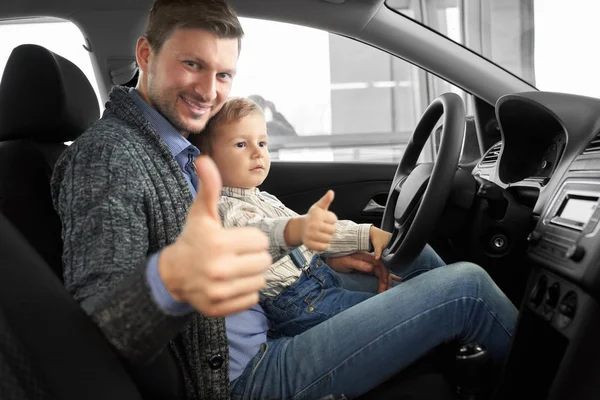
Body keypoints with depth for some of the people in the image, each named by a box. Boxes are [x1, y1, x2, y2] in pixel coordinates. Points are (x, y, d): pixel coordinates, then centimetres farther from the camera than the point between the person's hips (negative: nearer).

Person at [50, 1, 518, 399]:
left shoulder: (179, 149, 10)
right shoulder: (107, 155, -20)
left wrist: (322, 256, 10)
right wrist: (169, 282, -51)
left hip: (264, 339, 10)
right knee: (463, 286, -9)